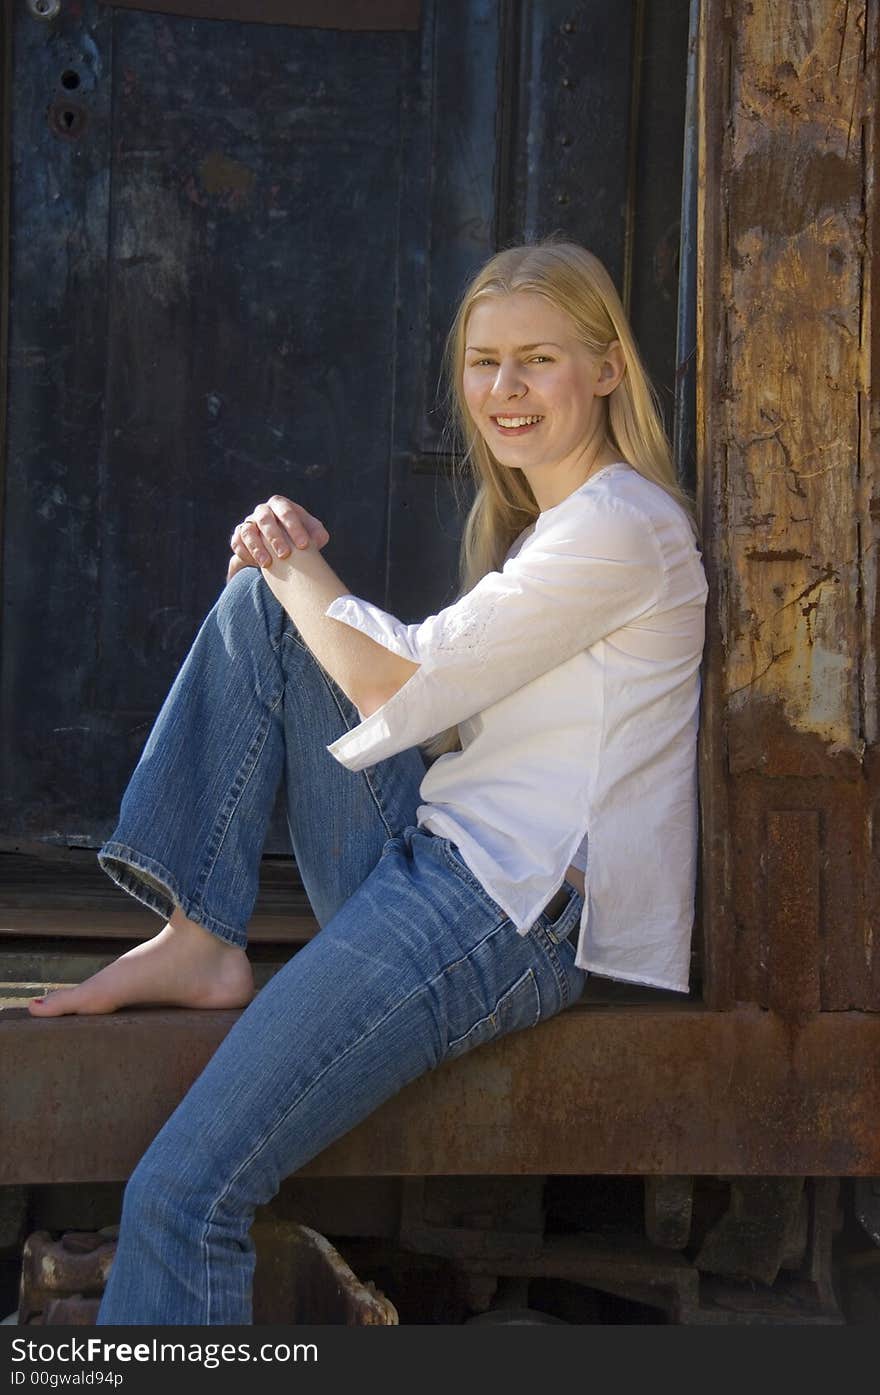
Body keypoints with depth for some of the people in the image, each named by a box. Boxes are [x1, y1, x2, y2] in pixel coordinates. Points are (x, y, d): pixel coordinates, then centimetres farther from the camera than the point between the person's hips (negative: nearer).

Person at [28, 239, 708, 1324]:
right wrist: (302, 571, 4)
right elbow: (433, 695, 17)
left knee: (180, 1195, -21)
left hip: (522, 909, -10)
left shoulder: (620, 525, -11)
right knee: (260, 602, 3)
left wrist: (301, 571, 5)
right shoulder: (540, 523, 21)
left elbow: (394, 683, -13)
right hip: (431, 853, 10)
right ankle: (197, 941, -3)